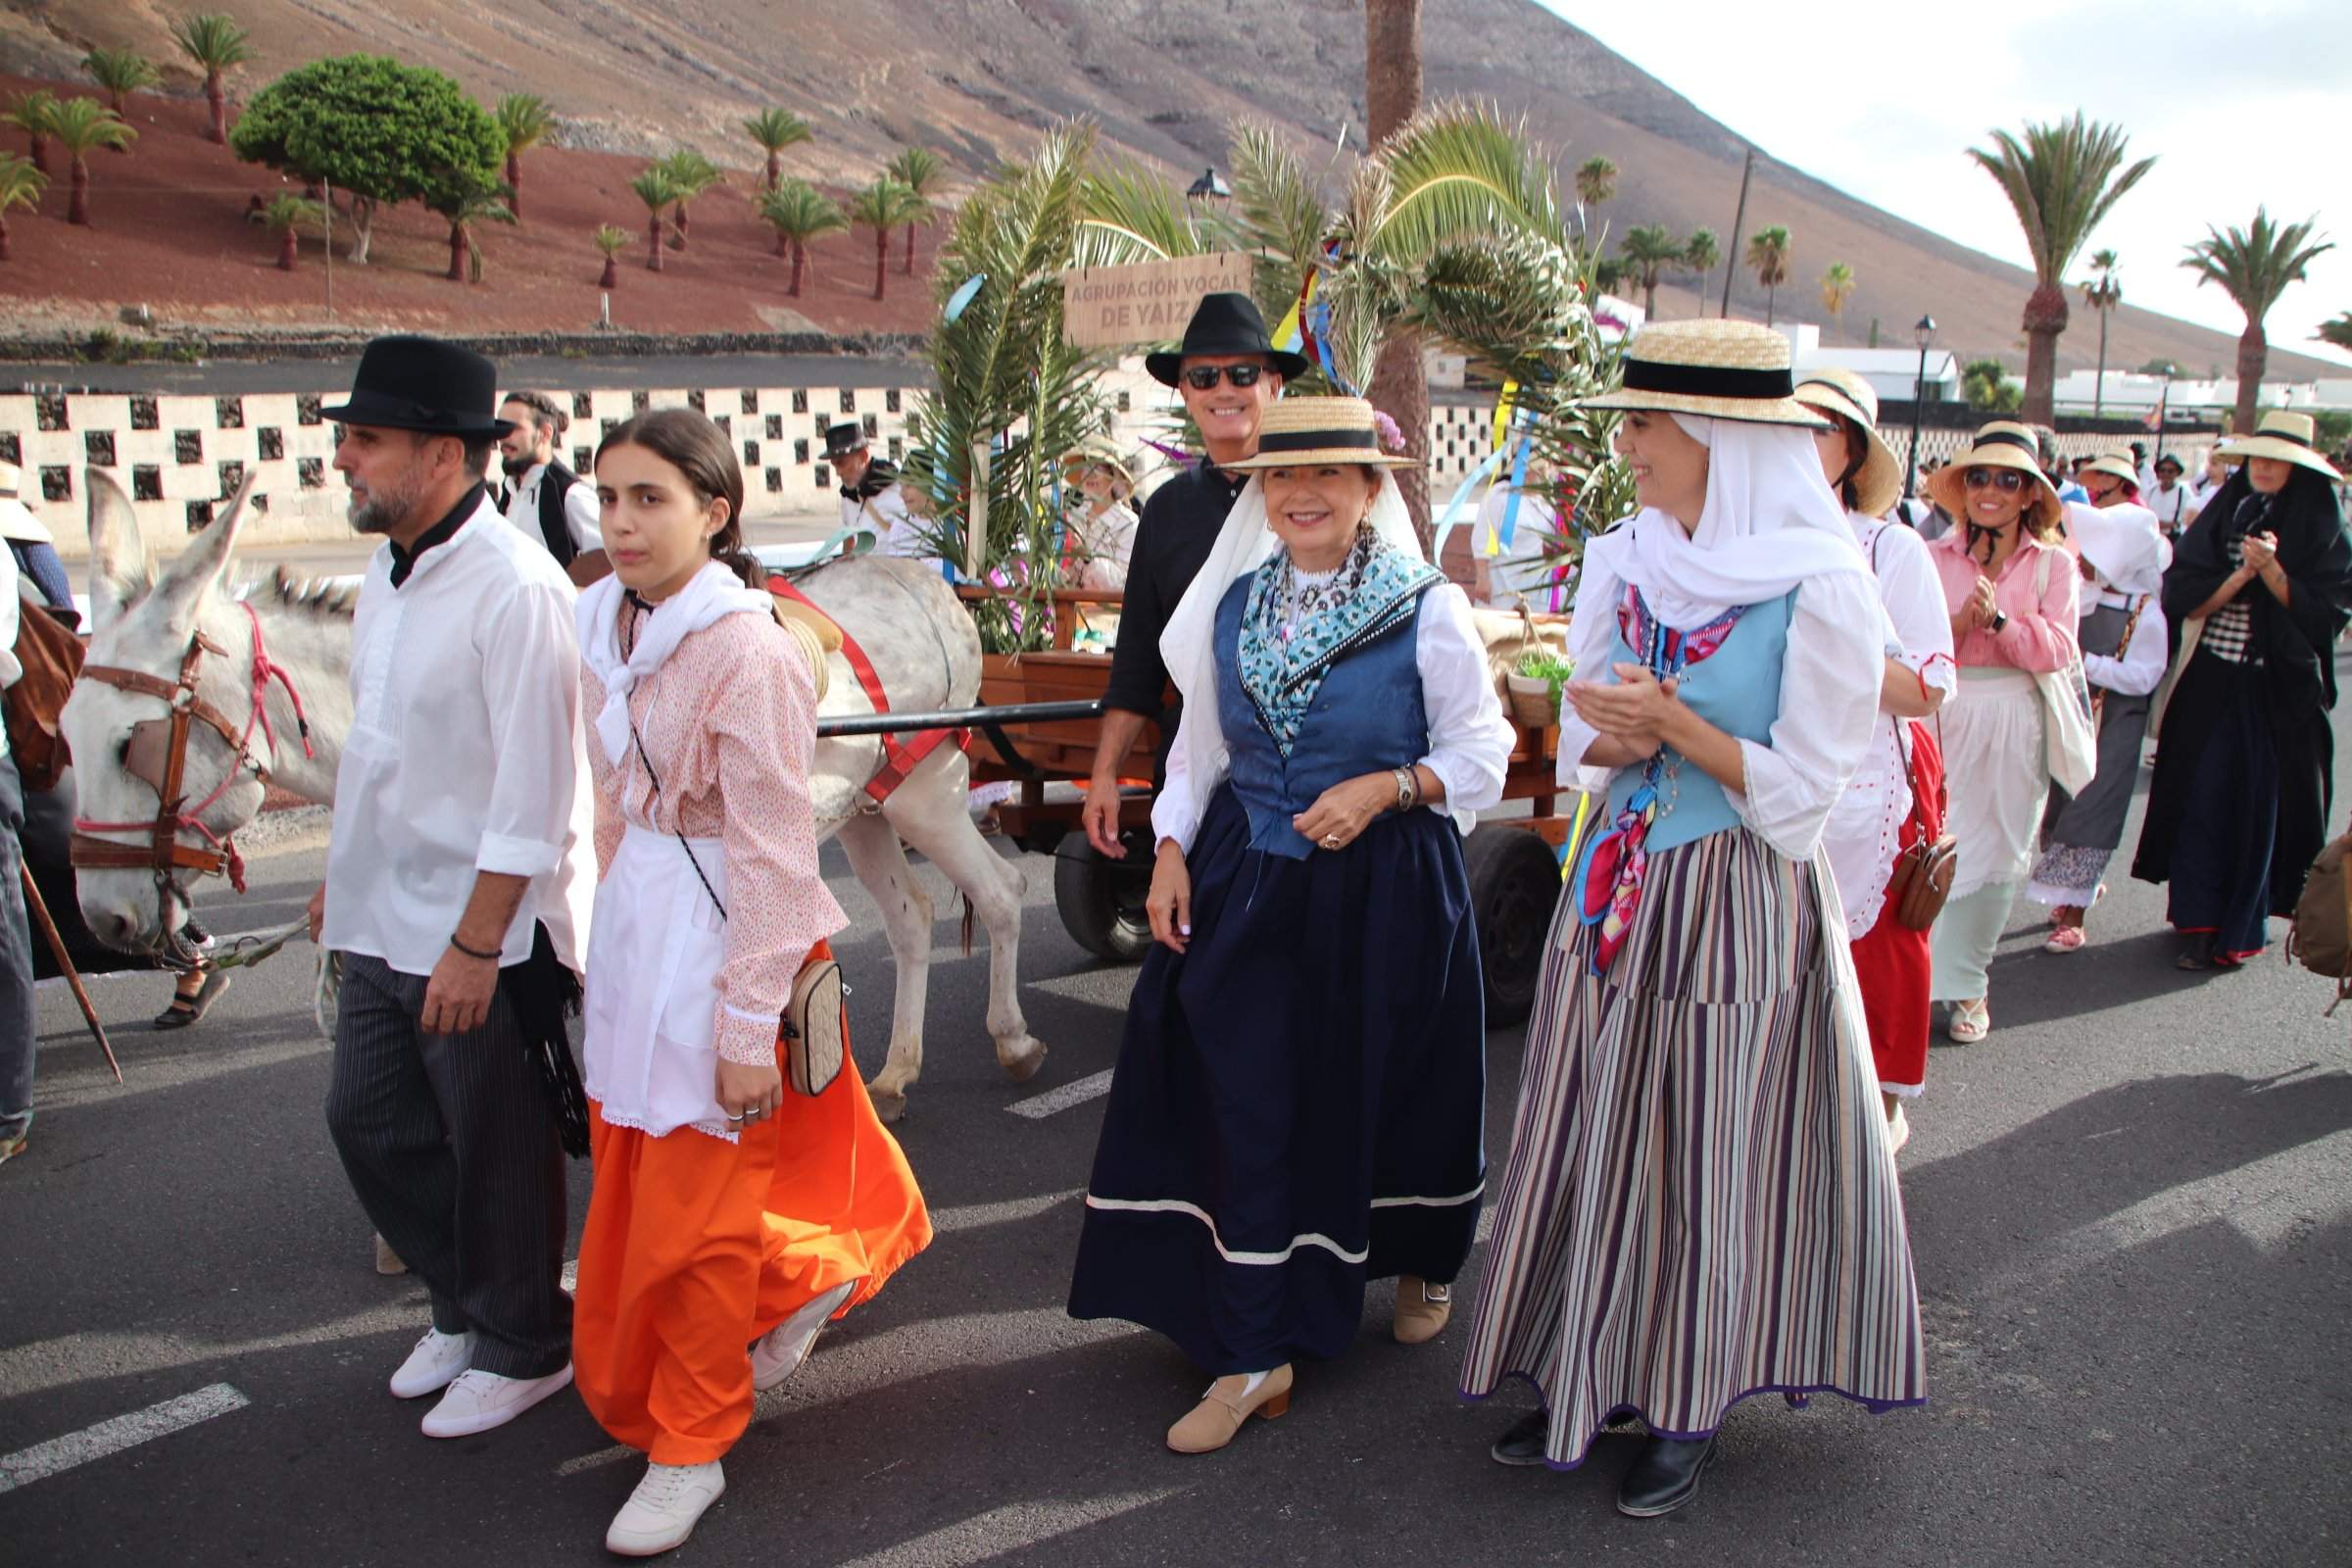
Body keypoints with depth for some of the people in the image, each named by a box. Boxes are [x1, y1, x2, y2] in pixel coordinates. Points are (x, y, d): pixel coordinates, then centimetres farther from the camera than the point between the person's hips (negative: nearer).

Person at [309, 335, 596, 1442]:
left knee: (499, 1153, 8)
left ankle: (523, 1349, 31)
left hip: (481, 935, -9)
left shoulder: (514, 588, -21)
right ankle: (466, 1307, 41)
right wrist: (345, 877, 21)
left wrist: (474, 945, -21)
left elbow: (533, 795, -22)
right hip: (382, 925, 9)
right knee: (368, 1121, 19)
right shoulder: (388, 574, 7)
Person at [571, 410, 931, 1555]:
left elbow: (774, 857, -19)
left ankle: (689, 1450, 25)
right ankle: (808, 1275, 44)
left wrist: (748, 1027, -18)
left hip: (723, 935, -8)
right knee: (631, 1181, 18)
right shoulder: (606, 623, 4)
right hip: (635, 930, 8)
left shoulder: (748, 653, -20)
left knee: (694, 1213, 4)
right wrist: (616, 928, 16)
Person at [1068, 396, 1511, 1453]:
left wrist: (1384, 788, -18)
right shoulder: (1234, 604, 6)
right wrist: (1172, 848, 1)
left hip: (1386, 887, -3)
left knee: (1389, 1088, 13)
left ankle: (1422, 1262, 44)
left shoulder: (1427, 610, -7)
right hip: (1248, 887, 3)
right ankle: (1254, 1356, 10)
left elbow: (1480, 752, -2)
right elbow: (1200, 742, 12)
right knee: (1249, 1104, -1)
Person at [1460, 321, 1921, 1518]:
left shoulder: (1821, 589, -13)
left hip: (1741, 904, -5)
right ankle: (1591, 1381, 29)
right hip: (1618, 885, 5)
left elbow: (1799, 792, -13)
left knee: (1712, 1158, 6)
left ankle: (1690, 1408, 26)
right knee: (1599, 1140, 12)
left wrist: (1674, 725, -21)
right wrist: (1618, 738, -12)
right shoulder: (1622, 561, 4)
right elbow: (1582, 739, 9)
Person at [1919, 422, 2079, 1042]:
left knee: (1999, 855, 7)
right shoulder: (1934, 558, 3)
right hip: (1944, 717, -1)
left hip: (2015, 722, 1)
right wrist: (1960, 623, -17)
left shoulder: (2053, 563, 4)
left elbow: (2057, 649, -4)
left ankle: (1968, 983, 20)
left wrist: (2000, 619, -17)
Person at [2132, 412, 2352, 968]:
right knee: (2203, 797, 1)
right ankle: (2199, 920, 11)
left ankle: (2241, 927, 14)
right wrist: (2240, 575, -15)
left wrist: (2271, 571, -18)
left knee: (2259, 805, 1)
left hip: (2280, 691, -2)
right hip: (2210, 685, 2)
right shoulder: (2222, 515, 7)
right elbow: (2183, 595, -1)